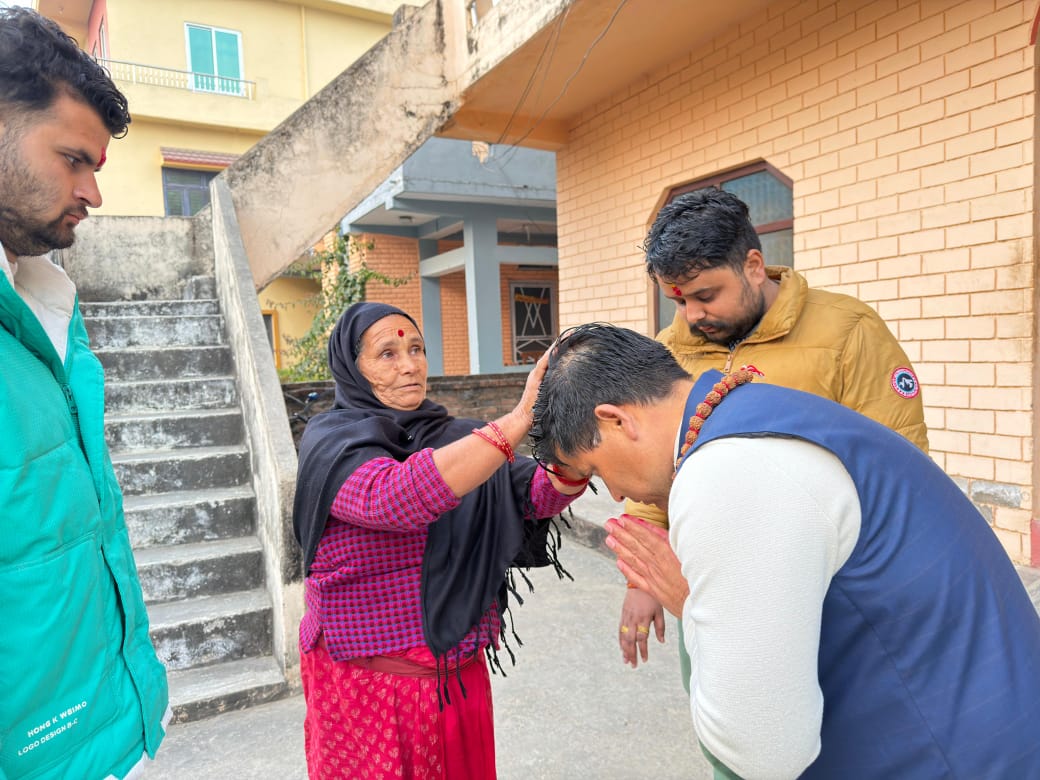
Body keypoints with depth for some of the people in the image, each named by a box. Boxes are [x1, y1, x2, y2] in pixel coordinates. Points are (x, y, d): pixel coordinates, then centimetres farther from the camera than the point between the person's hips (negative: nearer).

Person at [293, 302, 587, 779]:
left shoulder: (451, 438, 1)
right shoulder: (331, 441, -14)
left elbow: (540, 494, -10)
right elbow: (395, 498, -35)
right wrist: (519, 418, -40)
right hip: (367, 684, -4)